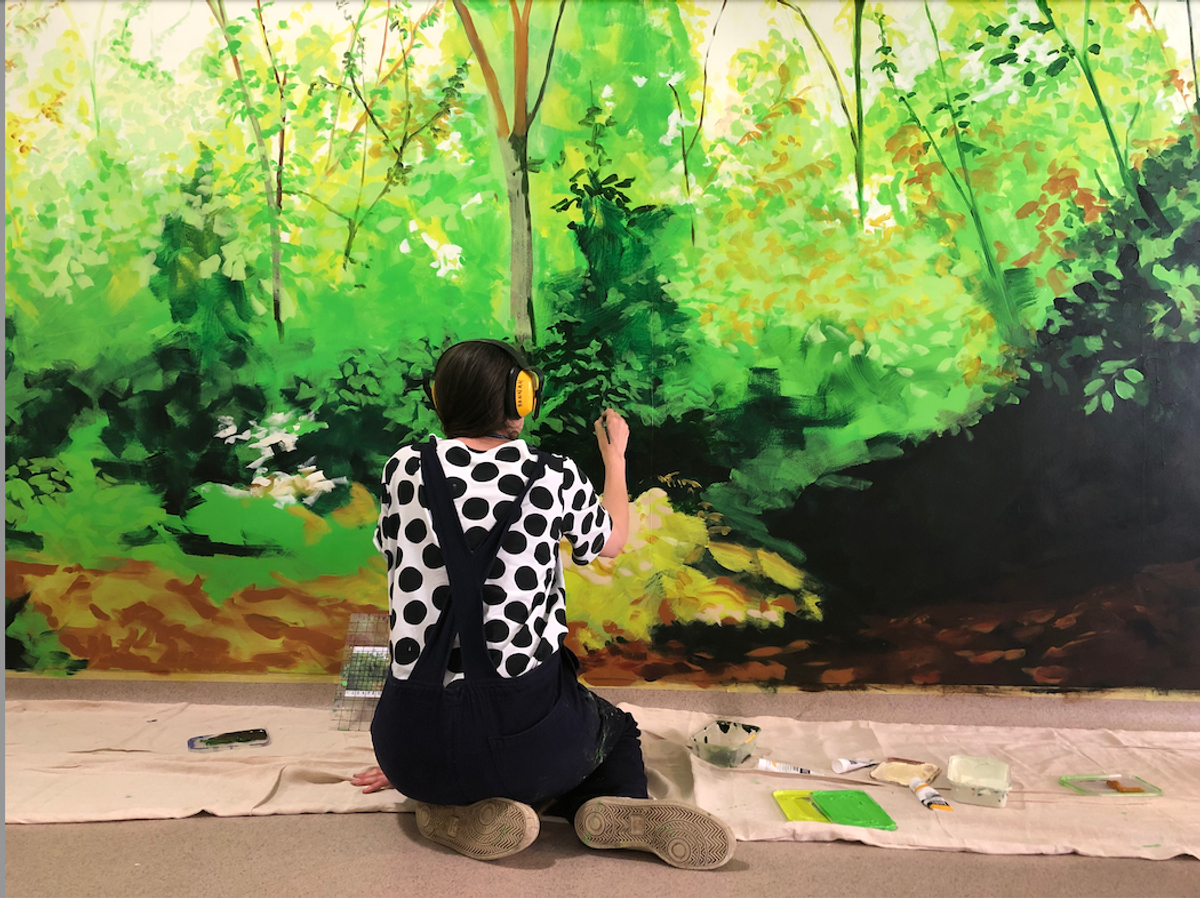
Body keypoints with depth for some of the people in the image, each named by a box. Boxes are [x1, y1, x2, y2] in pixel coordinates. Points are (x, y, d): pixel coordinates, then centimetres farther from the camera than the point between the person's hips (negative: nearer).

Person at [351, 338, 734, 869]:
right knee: (619, 732, 32)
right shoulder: (554, 477, -4)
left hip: (411, 744, 2)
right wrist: (615, 456, 33)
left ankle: (460, 813, 4)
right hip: (525, 733, -2)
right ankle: (616, 810, -2)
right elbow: (612, 541, 17)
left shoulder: (404, 469, -1)